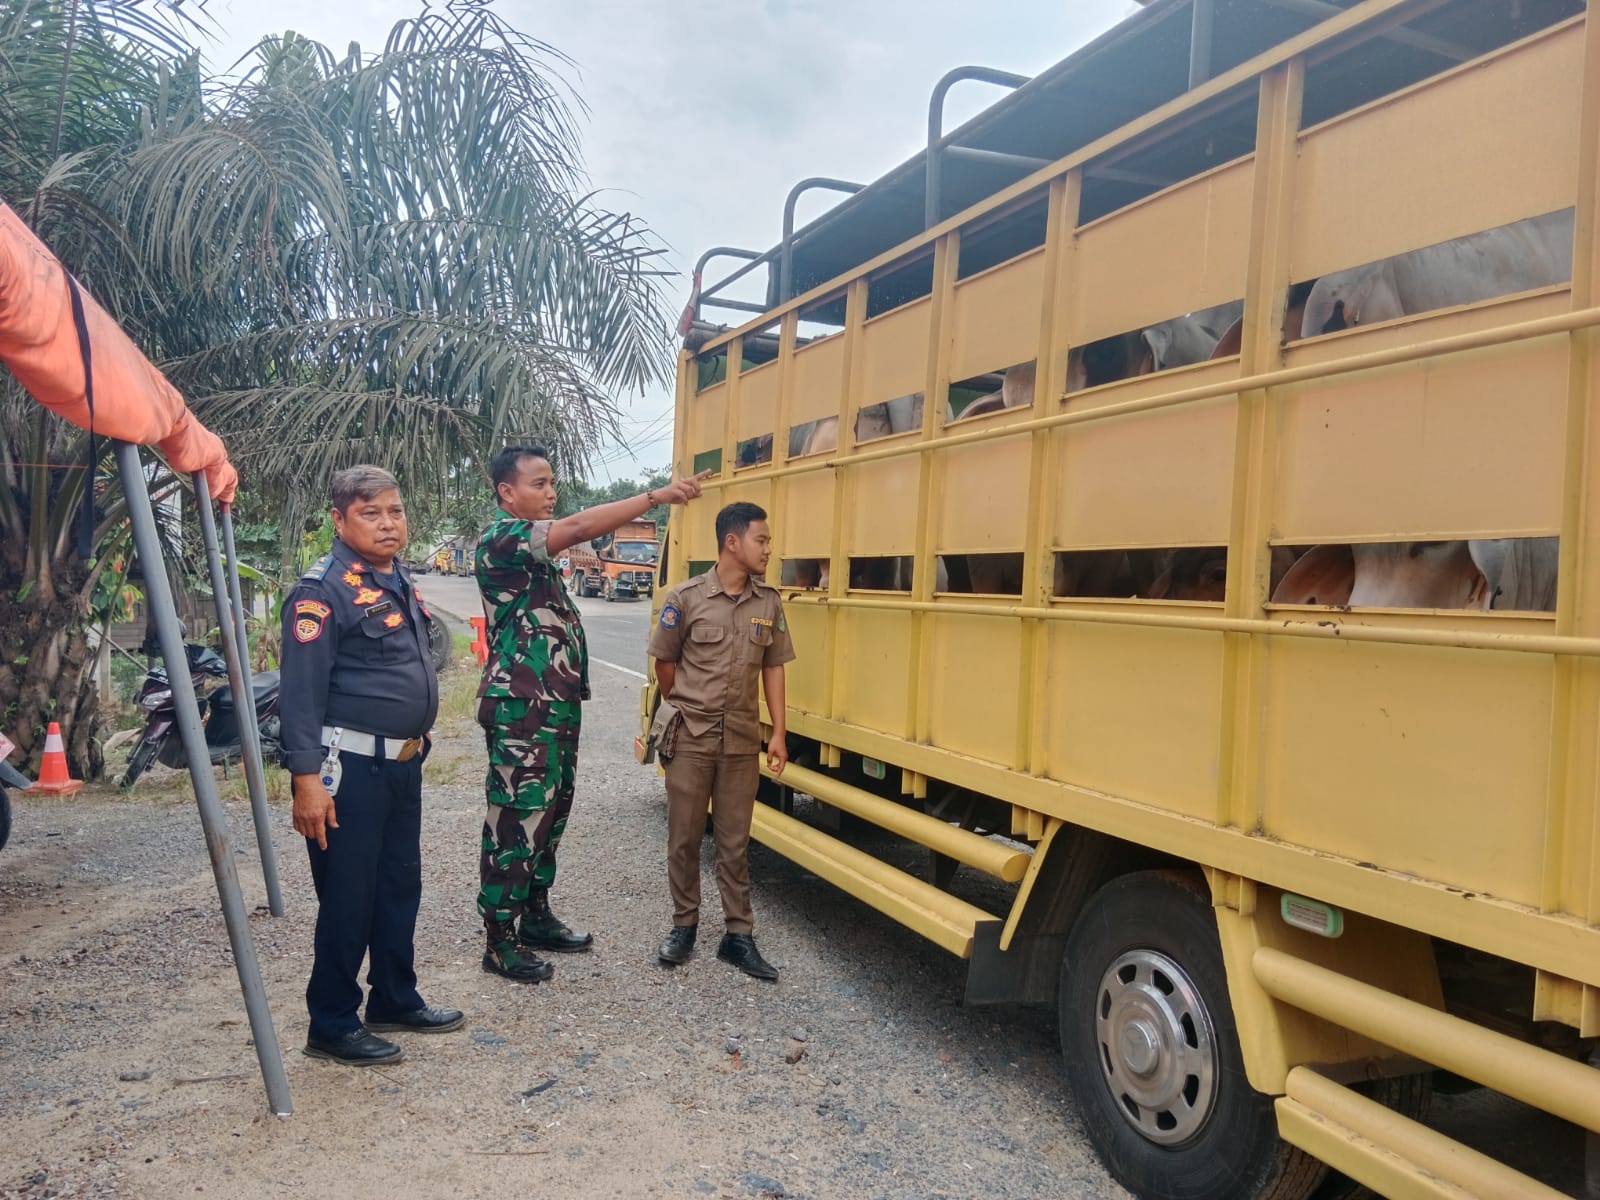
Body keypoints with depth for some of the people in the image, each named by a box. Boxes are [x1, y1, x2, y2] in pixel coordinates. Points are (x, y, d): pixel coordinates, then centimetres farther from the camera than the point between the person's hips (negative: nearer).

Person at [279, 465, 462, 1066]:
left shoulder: (399, 581, 12)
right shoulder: (323, 589, -15)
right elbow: (301, 691, -20)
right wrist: (307, 780, -24)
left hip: (402, 763, 9)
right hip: (350, 768, -9)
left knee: (401, 887, 18)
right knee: (347, 900, 2)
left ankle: (396, 1000, 34)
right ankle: (332, 1027, 17)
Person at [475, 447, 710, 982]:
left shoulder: (539, 550, 17)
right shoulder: (501, 538, -12)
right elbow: (579, 526, -27)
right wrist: (656, 495, -27)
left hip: (558, 707, 10)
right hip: (520, 712, -10)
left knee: (550, 814, 16)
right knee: (516, 821, -3)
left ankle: (536, 917, 29)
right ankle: (500, 940, 7)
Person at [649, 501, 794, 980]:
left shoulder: (768, 601, 0)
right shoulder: (685, 598, -10)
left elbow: (773, 669, 5)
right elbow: (665, 662, 2)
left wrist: (779, 733, 1)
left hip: (743, 741, 2)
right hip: (690, 738, -2)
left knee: (734, 842, 9)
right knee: (684, 838, 10)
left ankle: (739, 936, 19)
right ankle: (684, 924, 26)